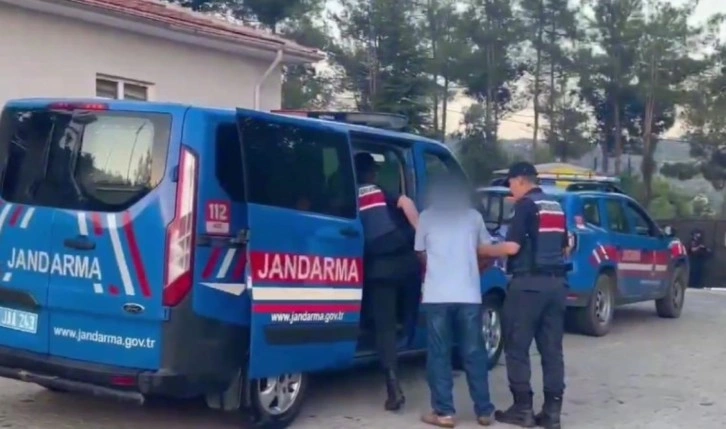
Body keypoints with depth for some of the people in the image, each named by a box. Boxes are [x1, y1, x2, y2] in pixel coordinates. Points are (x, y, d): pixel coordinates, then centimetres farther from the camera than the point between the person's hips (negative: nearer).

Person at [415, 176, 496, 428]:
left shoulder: (427, 217, 8)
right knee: (474, 354, 9)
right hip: (469, 295, 2)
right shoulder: (473, 216, 11)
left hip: (436, 295, -1)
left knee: (439, 355, 4)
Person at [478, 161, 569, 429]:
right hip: (556, 282, 8)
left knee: (517, 347, 1)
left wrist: (482, 250, -1)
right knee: (552, 348, 7)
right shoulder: (556, 207, 16)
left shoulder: (526, 205, -8)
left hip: (529, 282, -7)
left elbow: (512, 247, -15)